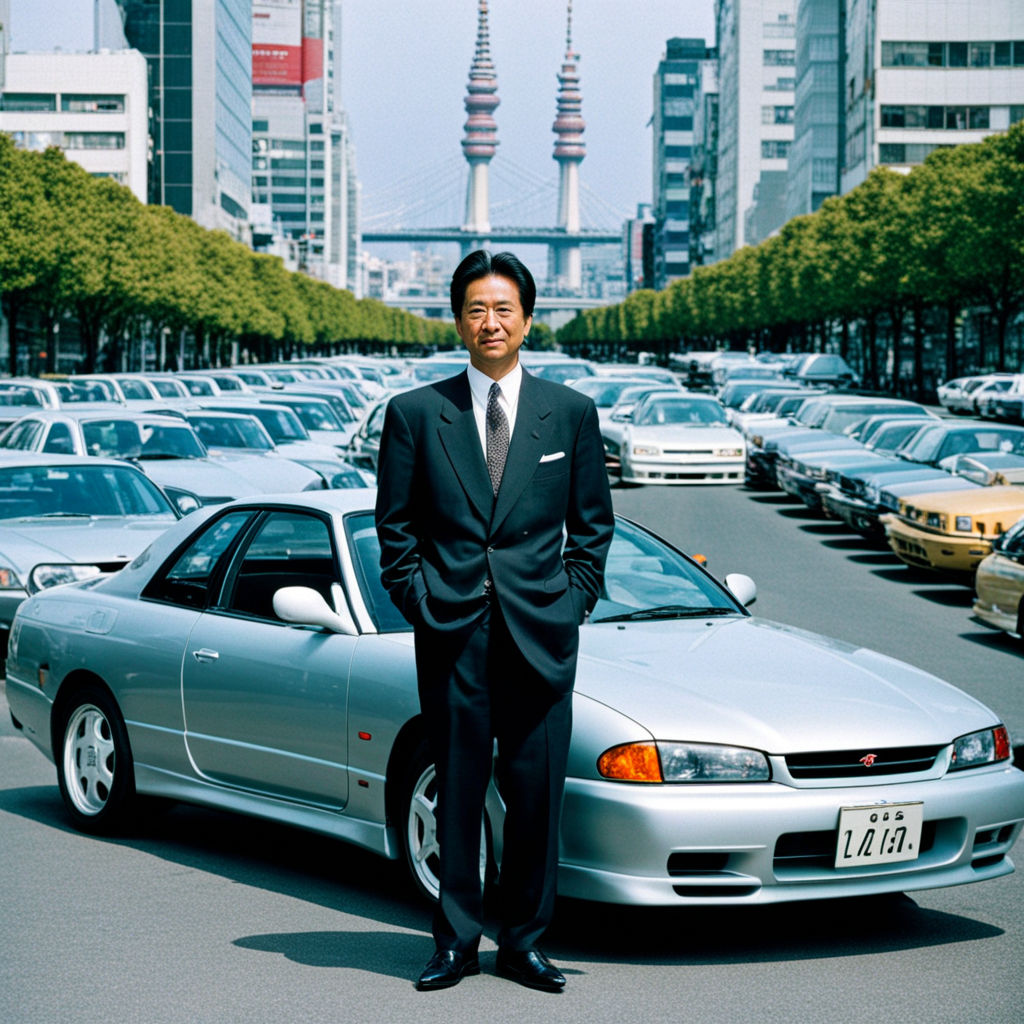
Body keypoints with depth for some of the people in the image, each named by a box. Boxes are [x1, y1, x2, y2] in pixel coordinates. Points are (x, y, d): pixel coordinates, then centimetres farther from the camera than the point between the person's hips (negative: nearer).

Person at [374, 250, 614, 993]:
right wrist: (419, 599, -1)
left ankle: (524, 943, 14)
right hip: (451, 633, -1)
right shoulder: (416, 413, 5)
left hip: (541, 634, 1)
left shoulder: (572, 413, 7)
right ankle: (457, 941, 14)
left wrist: (573, 600, 2)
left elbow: (593, 523, 12)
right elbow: (395, 526, 8)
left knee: (537, 794, 3)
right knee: (458, 792, 4)